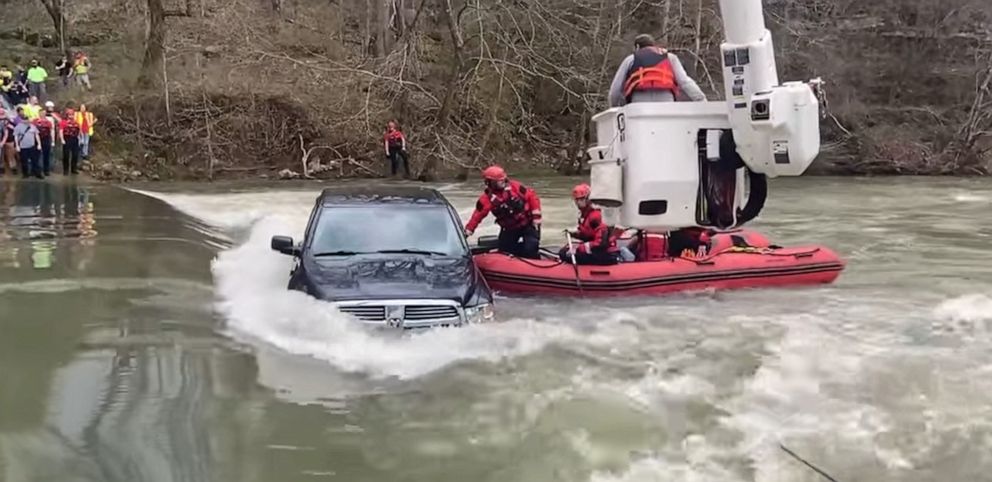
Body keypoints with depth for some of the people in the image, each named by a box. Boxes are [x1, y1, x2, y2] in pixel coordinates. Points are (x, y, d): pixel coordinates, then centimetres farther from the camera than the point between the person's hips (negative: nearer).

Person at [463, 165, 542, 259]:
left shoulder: (515, 186, -13)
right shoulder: (487, 197, -12)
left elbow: (532, 196, -7)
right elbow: (478, 215, -11)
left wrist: (536, 217, -10)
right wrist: (467, 231, -15)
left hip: (528, 223, -2)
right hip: (509, 228, 2)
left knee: (531, 250, -15)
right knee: (504, 251, 3)